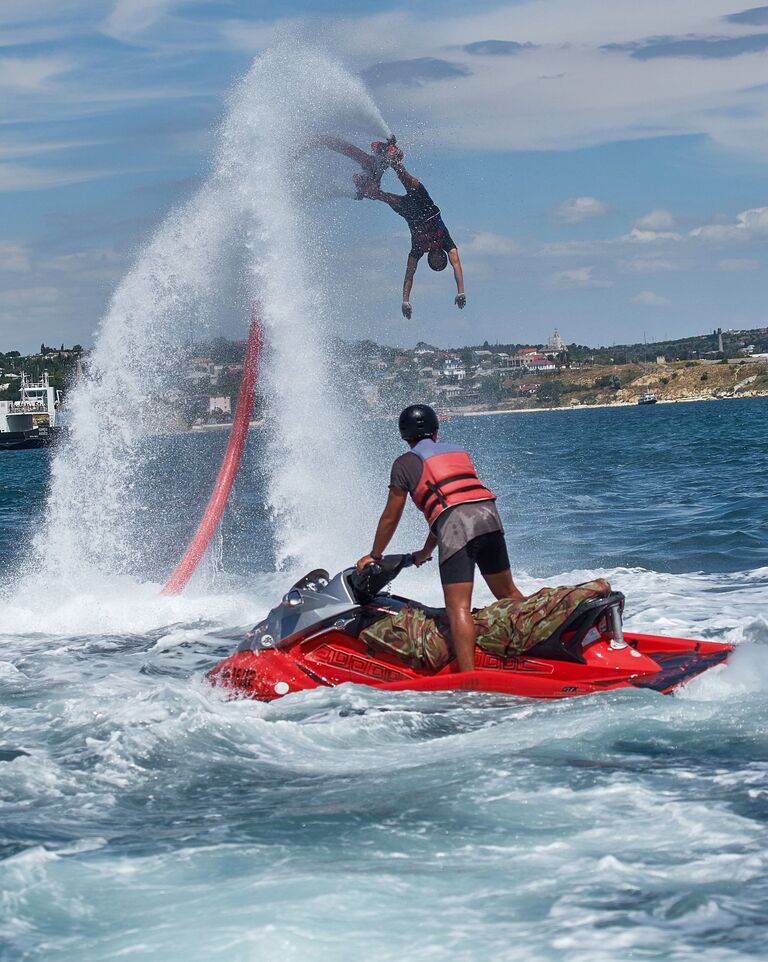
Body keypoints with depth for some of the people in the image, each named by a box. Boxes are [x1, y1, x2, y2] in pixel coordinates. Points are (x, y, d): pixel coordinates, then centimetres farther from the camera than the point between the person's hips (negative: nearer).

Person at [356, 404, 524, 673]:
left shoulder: (405, 463, 13)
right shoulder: (458, 453, 30)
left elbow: (391, 517, 16)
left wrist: (374, 555, 31)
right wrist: (426, 551, 47)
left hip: (456, 529, -6)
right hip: (488, 514, 6)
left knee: (458, 607, -10)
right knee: (508, 593, 18)